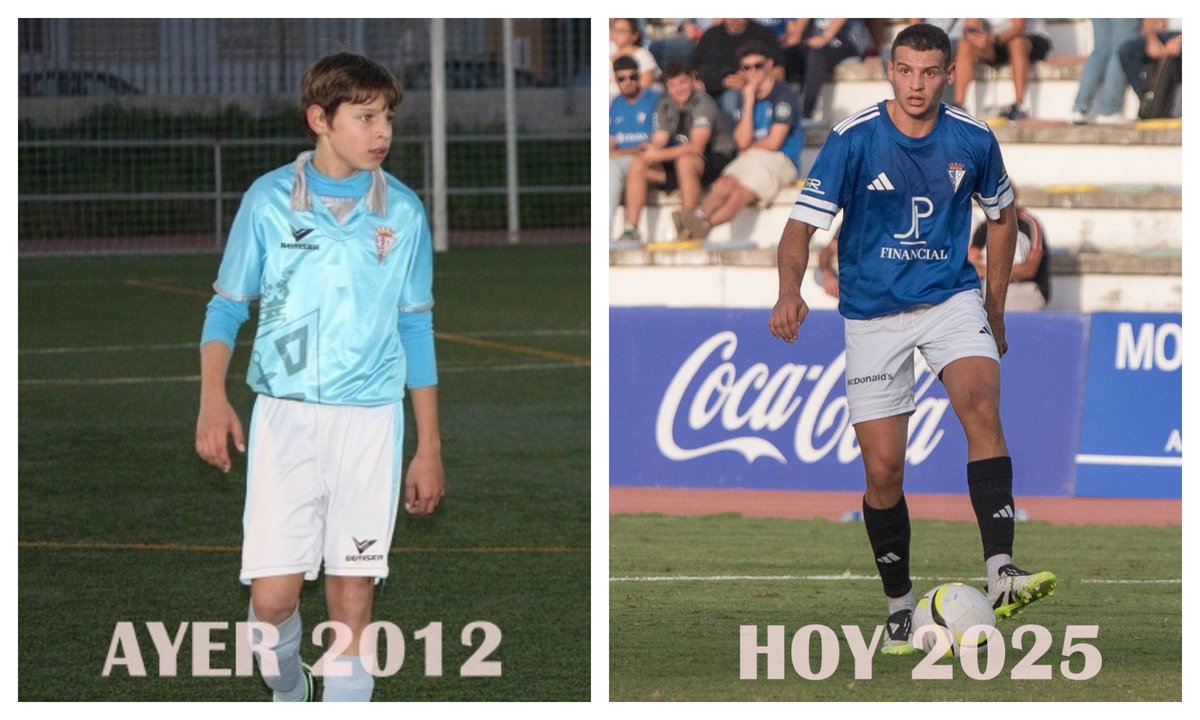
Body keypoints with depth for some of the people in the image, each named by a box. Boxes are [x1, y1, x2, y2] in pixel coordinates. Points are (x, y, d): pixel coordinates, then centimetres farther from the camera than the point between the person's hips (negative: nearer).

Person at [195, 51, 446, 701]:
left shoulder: (402, 212, 4)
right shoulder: (269, 200, 0)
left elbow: (416, 331, 10)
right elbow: (227, 307, 6)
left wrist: (429, 447, 9)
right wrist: (212, 397, -10)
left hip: (369, 421, 1)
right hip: (284, 416, -1)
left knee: (353, 596, 0)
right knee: (273, 594, -7)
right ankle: (288, 694, 22)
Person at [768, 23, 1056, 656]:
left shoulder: (973, 140, -3)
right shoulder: (853, 139, -11)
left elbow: (1001, 214, 16)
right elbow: (803, 222, -14)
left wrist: (995, 308, 19)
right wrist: (790, 291, -34)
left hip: (951, 298, 1)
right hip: (873, 314, -1)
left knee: (981, 404, -28)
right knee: (883, 472, -3)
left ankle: (1001, 572, -36)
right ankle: (899, 607, 18)